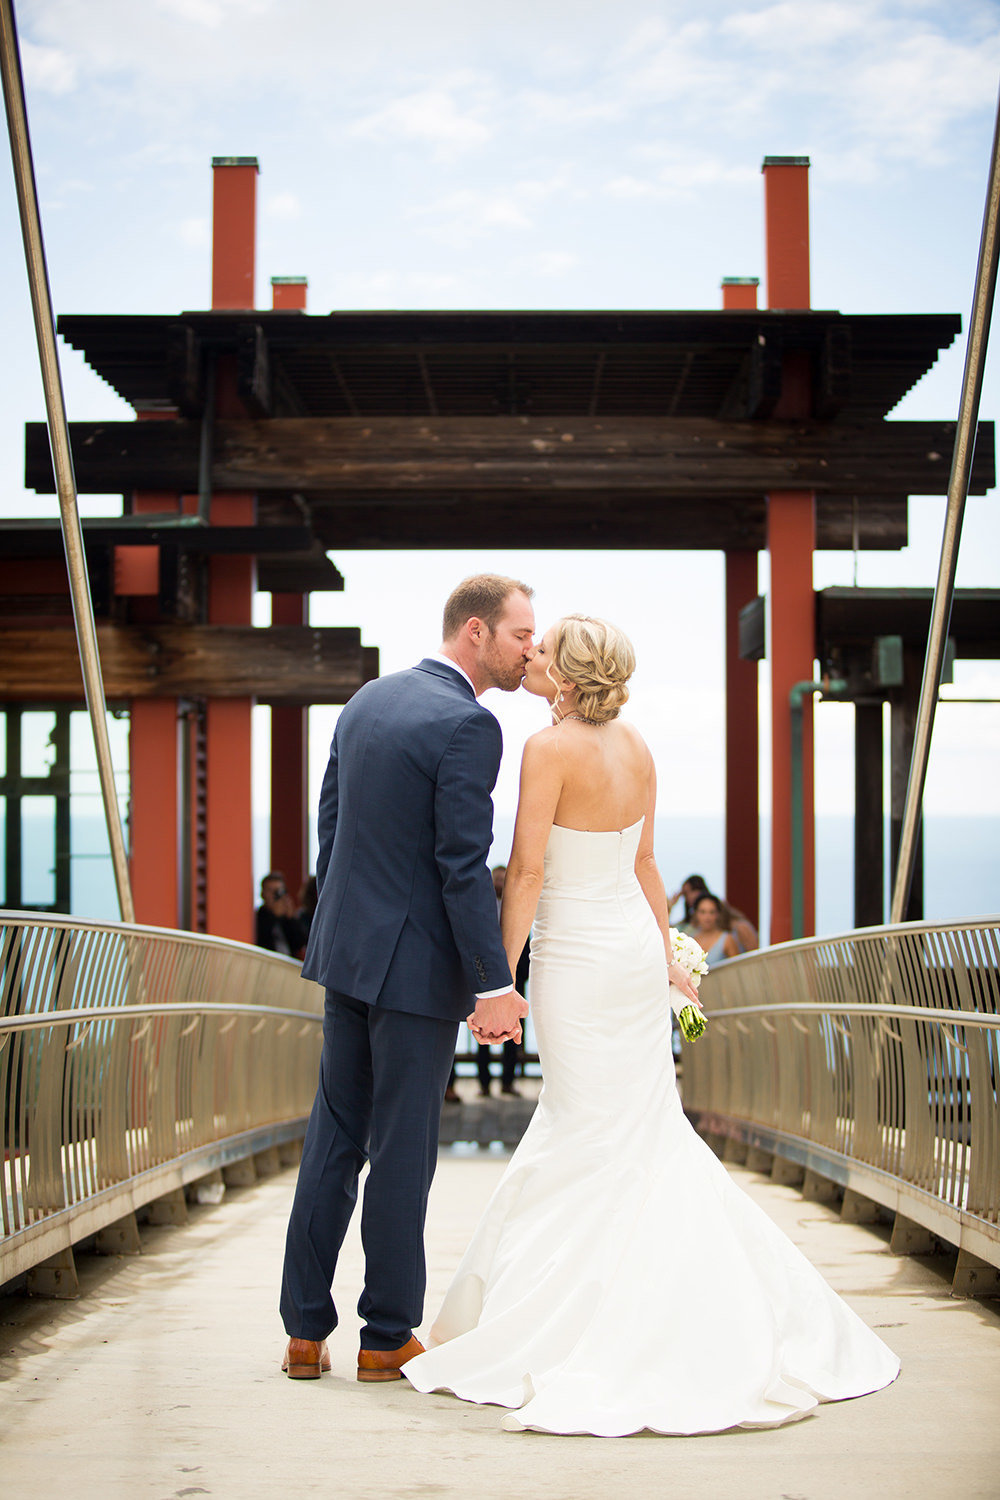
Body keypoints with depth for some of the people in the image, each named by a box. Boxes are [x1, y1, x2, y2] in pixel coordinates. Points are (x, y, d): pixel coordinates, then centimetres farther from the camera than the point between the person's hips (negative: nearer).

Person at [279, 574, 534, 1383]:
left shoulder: (367, 700, 9)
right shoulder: (468, 725, -16)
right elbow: (463, 866, -20)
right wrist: (496, 984, -17)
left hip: (347, 950, 8)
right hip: (417, 964, -8)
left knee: (334, 1138, 12)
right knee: (403, 1150, 3)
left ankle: (306, 1331, 17)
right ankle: (387, 1338, 14)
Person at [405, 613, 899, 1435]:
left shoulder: (551, 748, -16)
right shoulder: (634, 745, 6)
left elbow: (528, 872, -17)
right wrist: (668, 955, 18)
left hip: (578, 955, -7)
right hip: (637, 943, 7)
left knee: (590, 1137, 0)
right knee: (646, 1127, 15)